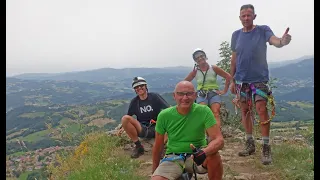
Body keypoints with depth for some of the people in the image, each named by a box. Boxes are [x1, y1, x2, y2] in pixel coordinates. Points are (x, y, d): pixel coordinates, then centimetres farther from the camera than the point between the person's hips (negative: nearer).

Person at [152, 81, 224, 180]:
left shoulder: (204, 111, -14)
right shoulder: (164, 115, -9)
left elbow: (219, 140, -21)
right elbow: (158, 146, 2)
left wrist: (204, 152, -42)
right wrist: (154, 171, 11)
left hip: (197, 156, 0)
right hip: (173, 158, 1)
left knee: (213, 155, -32)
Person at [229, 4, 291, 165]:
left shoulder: (263, 30, -3)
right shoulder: (236, 35, 7)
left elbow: (275, 41, -22)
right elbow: (234, 59, 10)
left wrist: (283, 41, -46)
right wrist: (232, 80, 9)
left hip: (259, 78, -4)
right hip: (241, 79, 4)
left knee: (261, 109, -11)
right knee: (245, 110, 8)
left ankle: (266, 147, -3)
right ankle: (250, 144, 20)